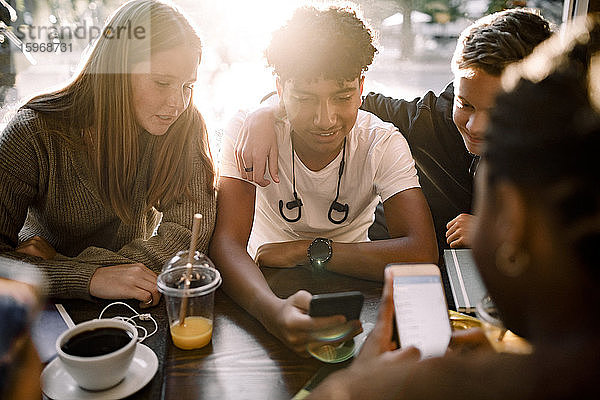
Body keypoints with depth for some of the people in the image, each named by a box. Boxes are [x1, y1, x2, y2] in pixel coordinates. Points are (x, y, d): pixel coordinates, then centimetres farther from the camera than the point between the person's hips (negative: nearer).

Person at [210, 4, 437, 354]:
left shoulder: (383, 143, -16)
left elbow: (422, 254, -26)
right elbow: (227, 243, -28)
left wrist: (306, 250, -26)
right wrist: (274, 311, -48)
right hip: (269, 285, -1)